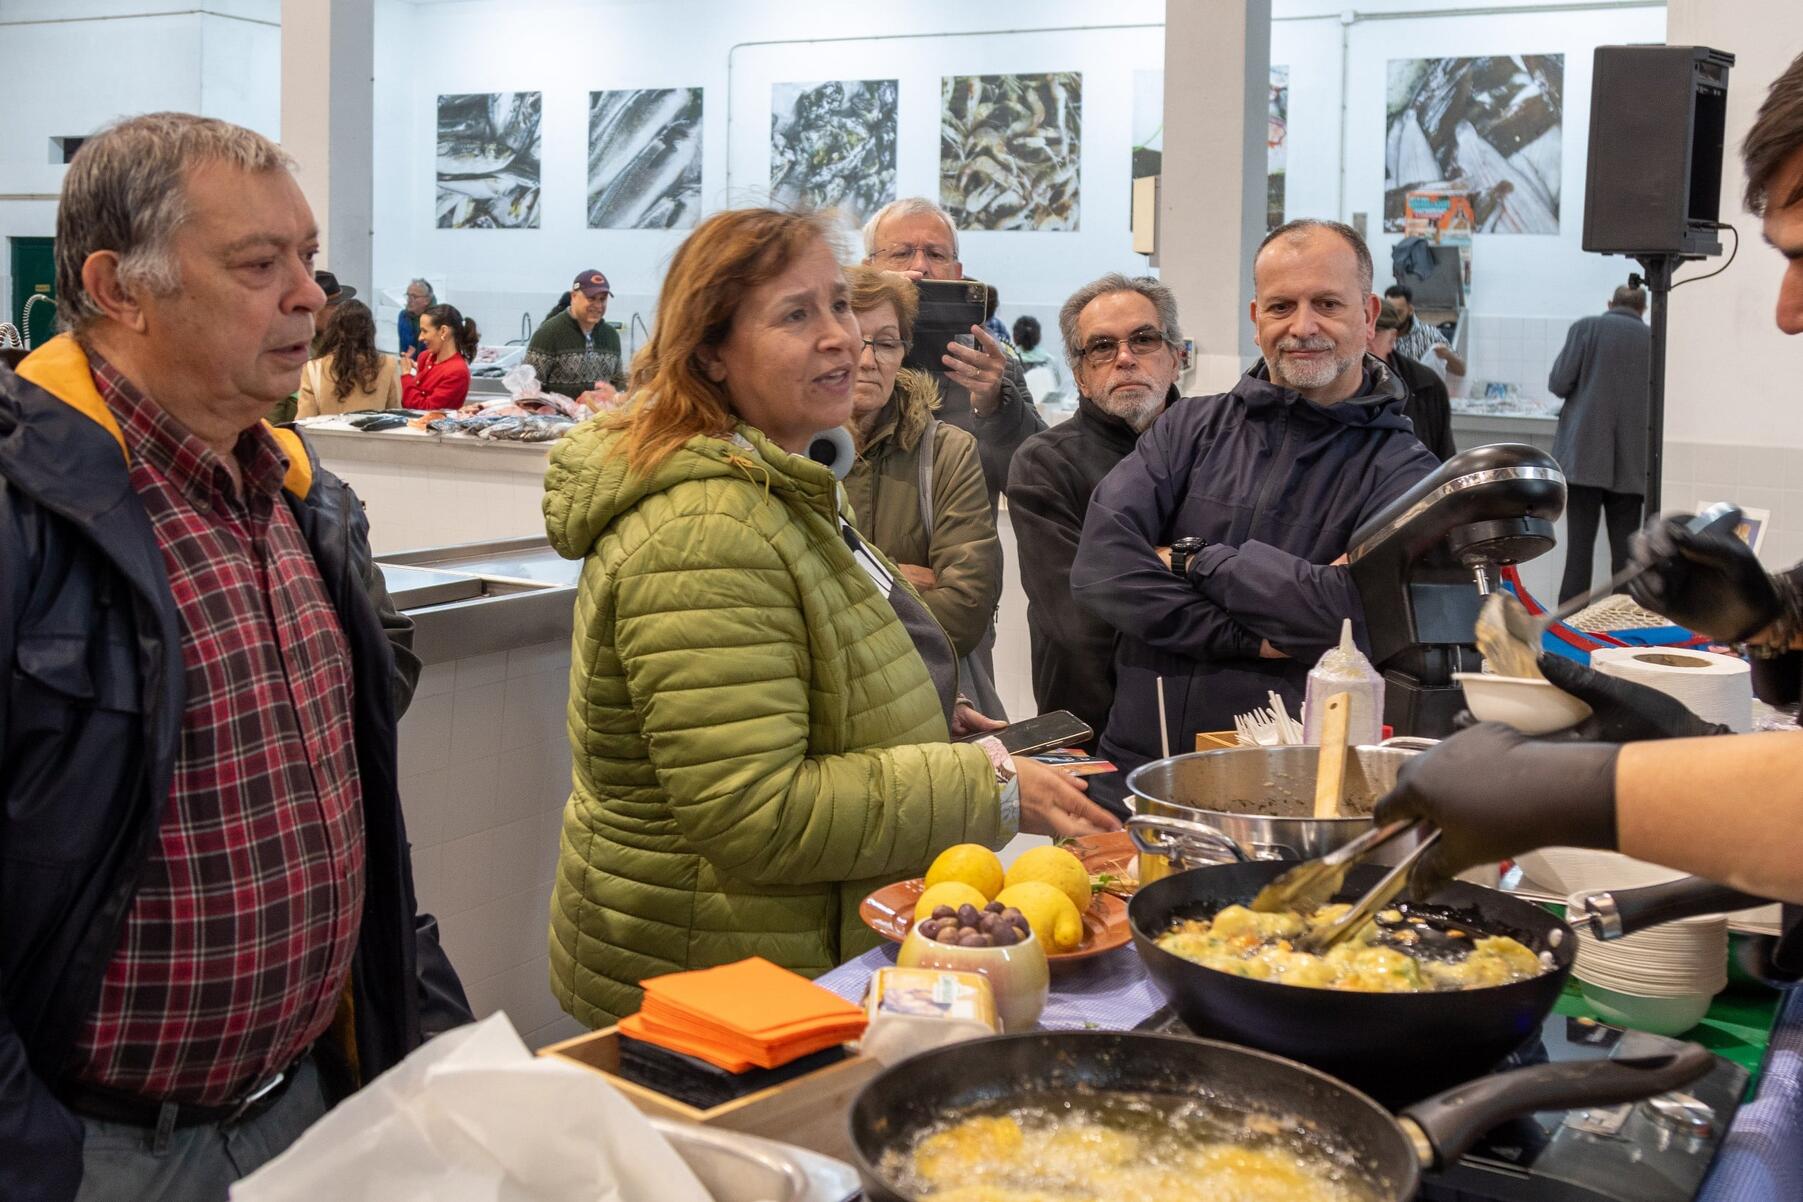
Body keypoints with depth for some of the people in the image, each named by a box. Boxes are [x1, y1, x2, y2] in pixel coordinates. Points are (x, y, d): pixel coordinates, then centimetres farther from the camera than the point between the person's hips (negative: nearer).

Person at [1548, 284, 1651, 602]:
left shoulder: (1586, 328, 1)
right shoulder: (1653, 339, 5)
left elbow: (1559, 384, -3)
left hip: (1586, 456, -1)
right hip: (1631, 463, 2)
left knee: (1580, 543, -2)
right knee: (1624, 548, 5)